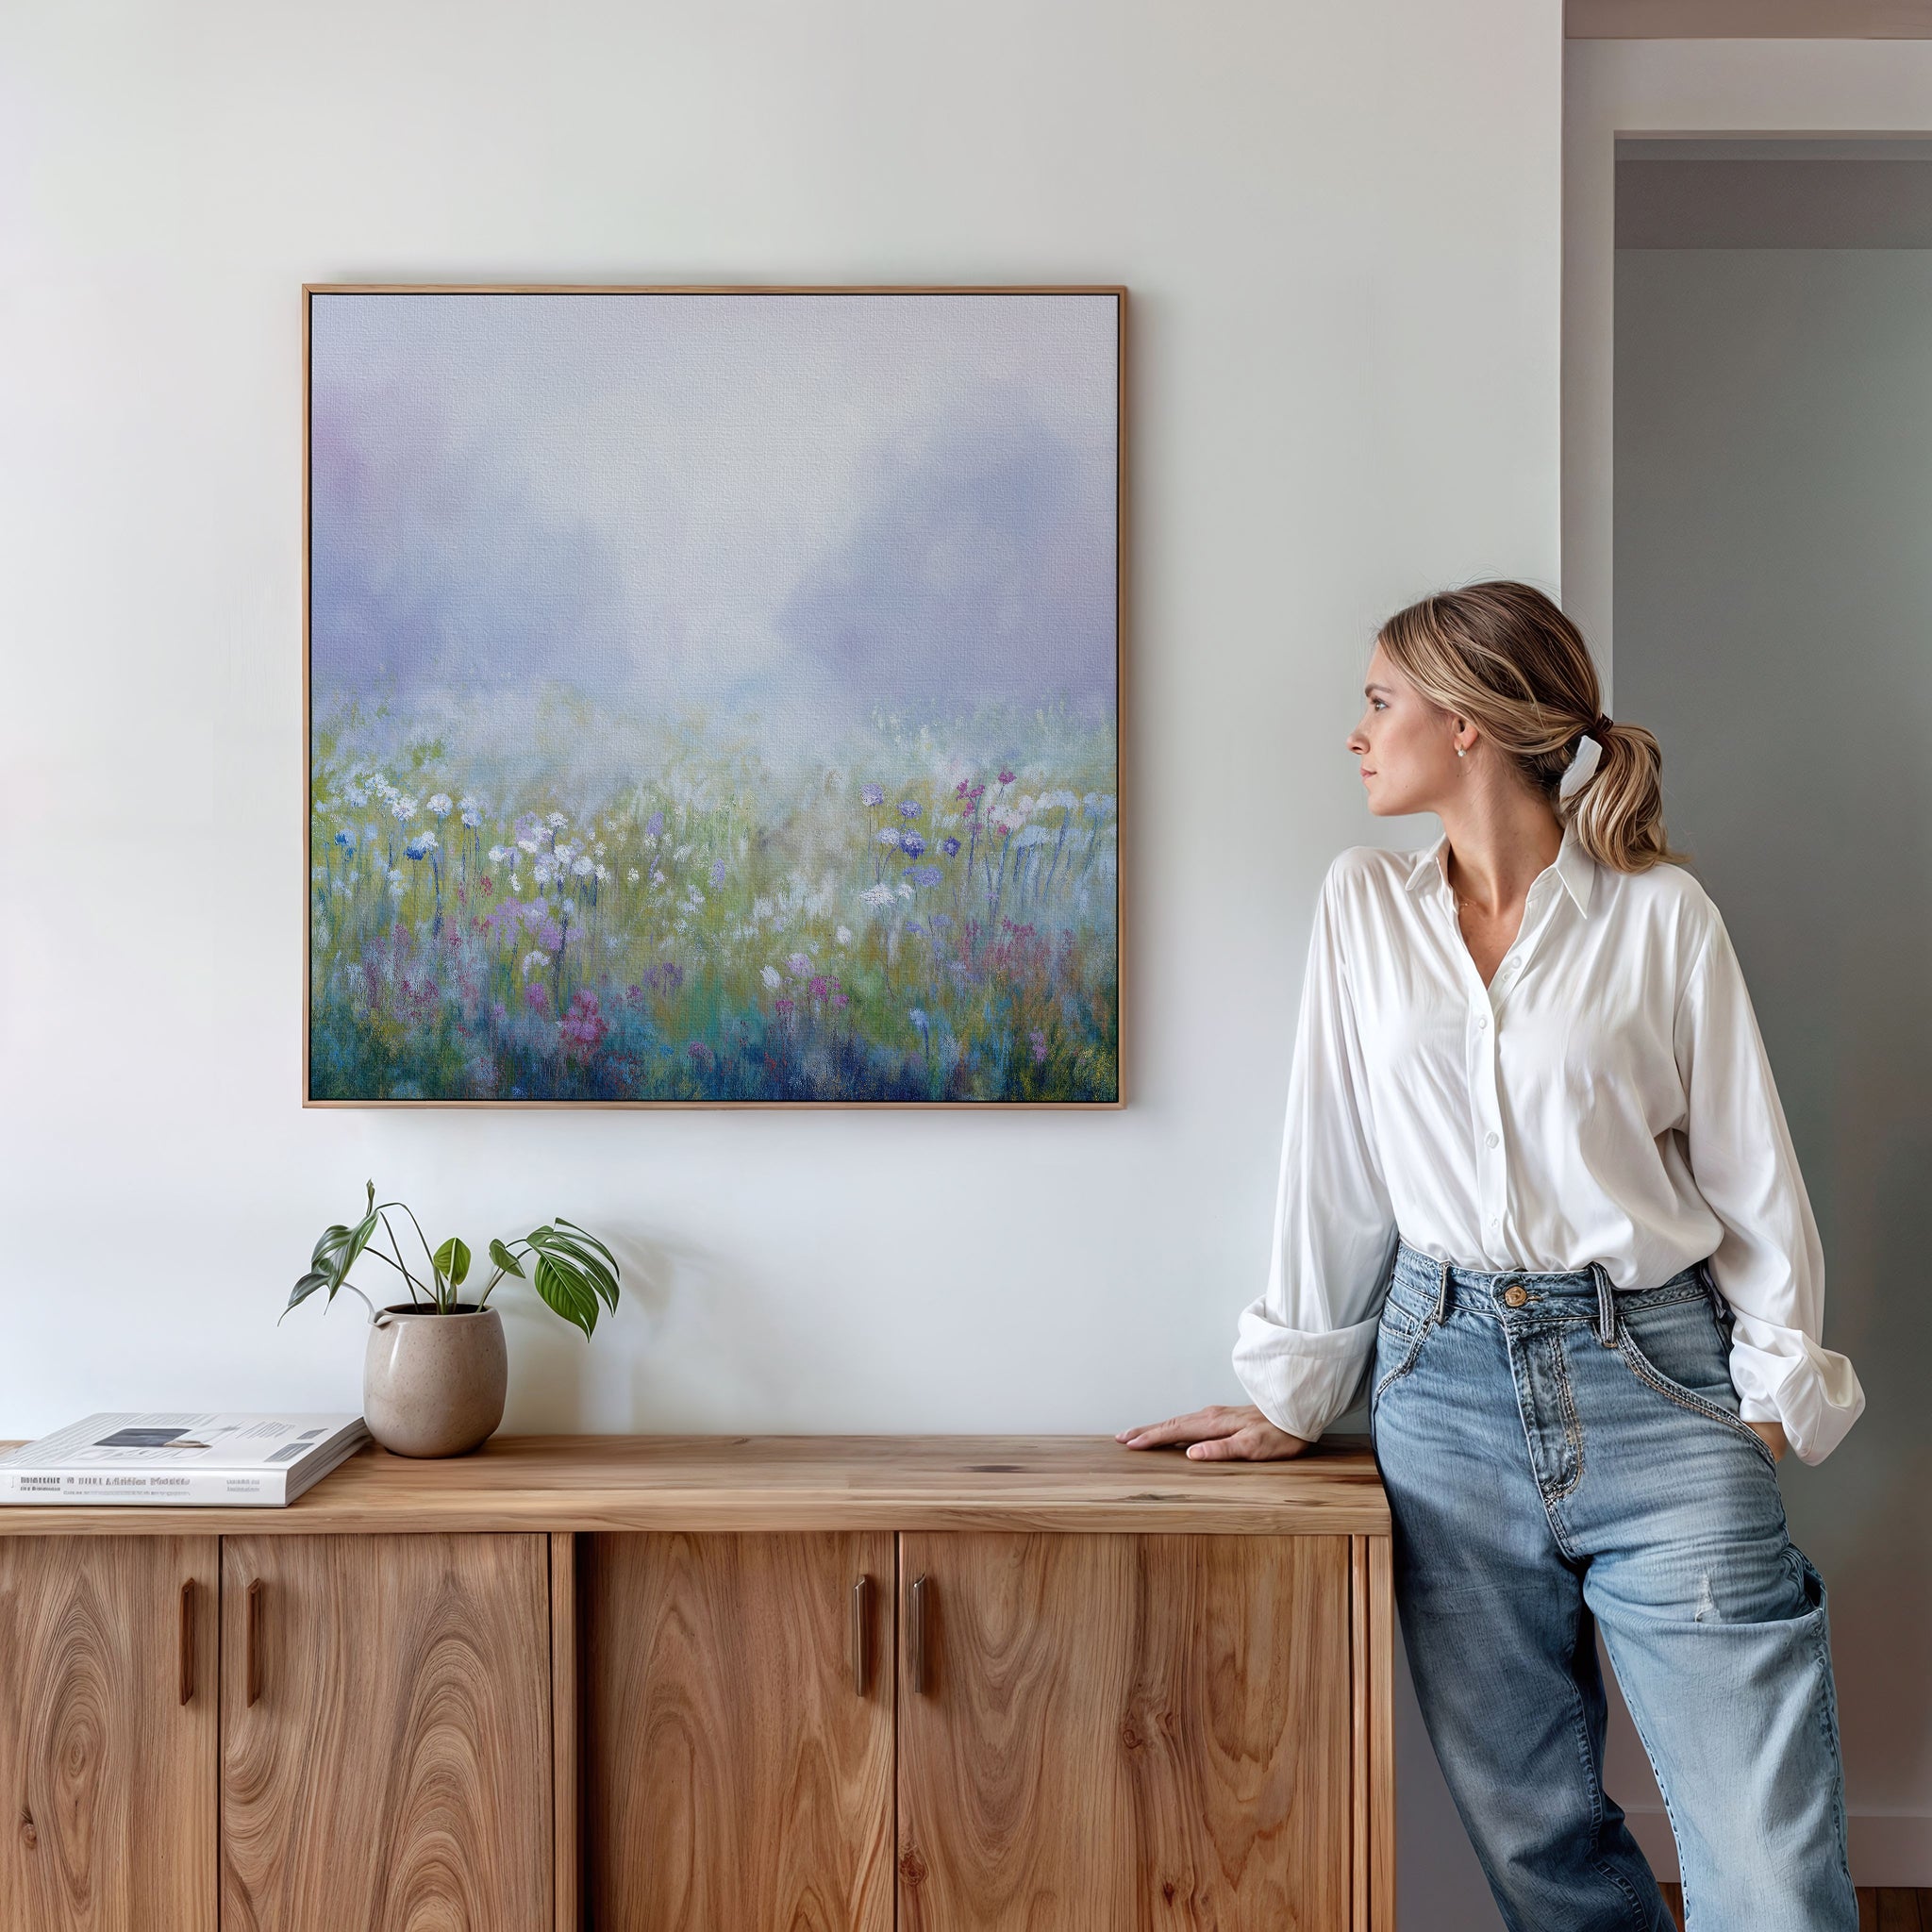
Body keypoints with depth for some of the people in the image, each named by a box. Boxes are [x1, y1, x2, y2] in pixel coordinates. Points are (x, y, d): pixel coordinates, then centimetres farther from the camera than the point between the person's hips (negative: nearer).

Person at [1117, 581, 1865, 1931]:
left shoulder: (1660, 912, 0)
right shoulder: (1364, 905, 8)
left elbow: (1749, 1166, 3)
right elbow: (1334, 1161, 9)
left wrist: (1777, 1389, -3)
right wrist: (1295, 1394, 9)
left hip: (1652, 1377, -2)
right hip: (1447, 1379, 3)